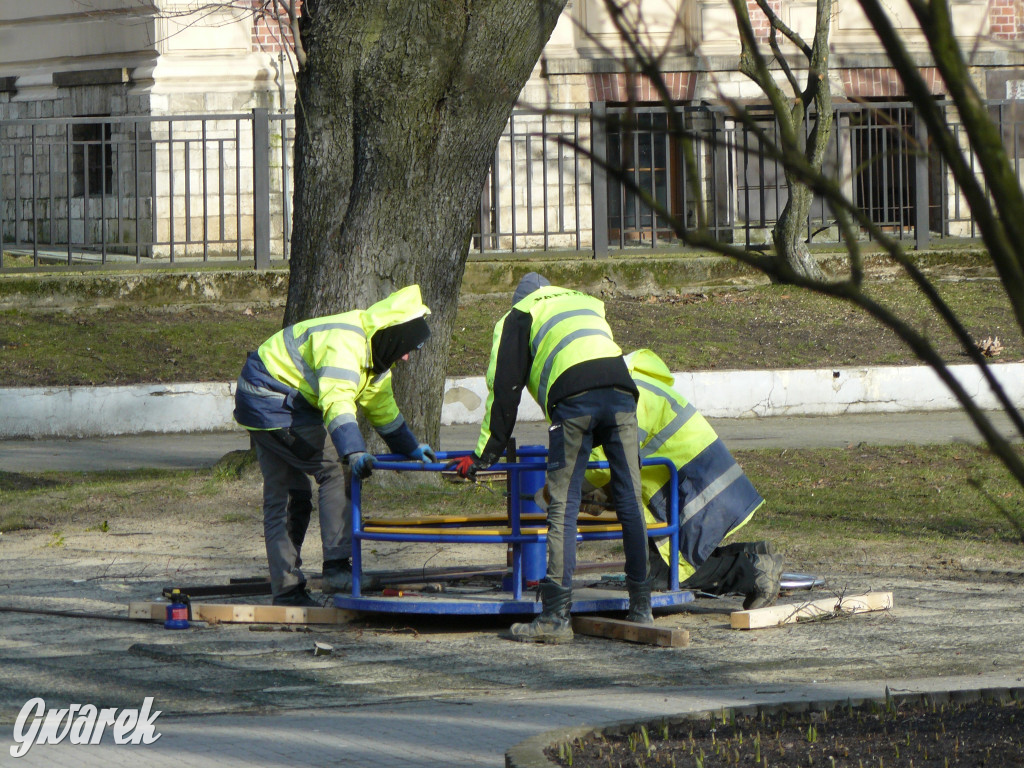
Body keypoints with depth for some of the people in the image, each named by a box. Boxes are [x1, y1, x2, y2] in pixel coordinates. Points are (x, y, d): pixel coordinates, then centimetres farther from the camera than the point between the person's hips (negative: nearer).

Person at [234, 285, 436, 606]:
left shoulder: (373, 354, 9)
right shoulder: (343, 344, -25)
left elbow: (383, 407, 24)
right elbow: (337, 402, -39)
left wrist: (410, 448, 25)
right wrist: (354, 452, -50)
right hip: (274, 399, -11)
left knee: (283, 495, 9)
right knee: (336, 470, -14)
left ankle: (286, 589, 10)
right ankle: (337, 568, -18)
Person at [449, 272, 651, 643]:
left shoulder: (518, 316, 24)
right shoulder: (589, 304, 39)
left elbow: (504, 388, 19)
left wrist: (485, 454, 24)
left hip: (573, 397, -4)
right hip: (621, 392, 4)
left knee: (563, 509, -5)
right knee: (630, 502, 7)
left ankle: (556, 616, -10)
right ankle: (641, 608, 8)